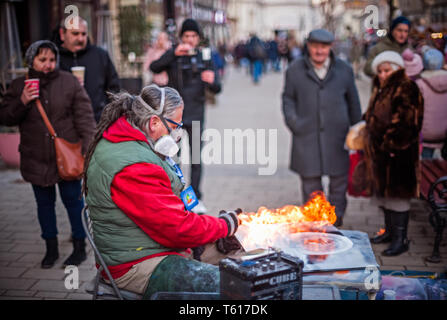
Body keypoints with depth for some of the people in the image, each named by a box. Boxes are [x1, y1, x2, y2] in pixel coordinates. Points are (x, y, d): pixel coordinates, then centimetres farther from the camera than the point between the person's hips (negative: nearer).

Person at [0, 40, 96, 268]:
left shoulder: (69, 82, -2)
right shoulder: (19, 86, 5)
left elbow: (84, 115, -4)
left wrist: (88, 145, -12)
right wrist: (22, 102, -15)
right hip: (36, 160, 3)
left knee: (73, 201, 5)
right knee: (44, 204, 13)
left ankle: (79, 248, 21)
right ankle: (51, 248, 28)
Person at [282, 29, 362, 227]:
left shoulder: (344, 70, 8)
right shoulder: (295, 70, 5)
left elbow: (353, 102, 14)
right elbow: (288, 98, 11)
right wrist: (292, 120, -4)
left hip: (337, 135, 1)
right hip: (306, 136, -1)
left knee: (339, 178, 6)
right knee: (310, 180, 5)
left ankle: (336, 219, 22)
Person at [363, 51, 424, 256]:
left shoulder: (406, 90, -13)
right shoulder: (380, 89, 15)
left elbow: (406, 123, -20)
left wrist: (391, 145, -20)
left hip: (397, 154, -9)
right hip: (379, 151, 9)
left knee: (397, 194, -4)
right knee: (383, 192, 15)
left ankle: (401, 239, 5)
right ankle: (390, 231, 29)